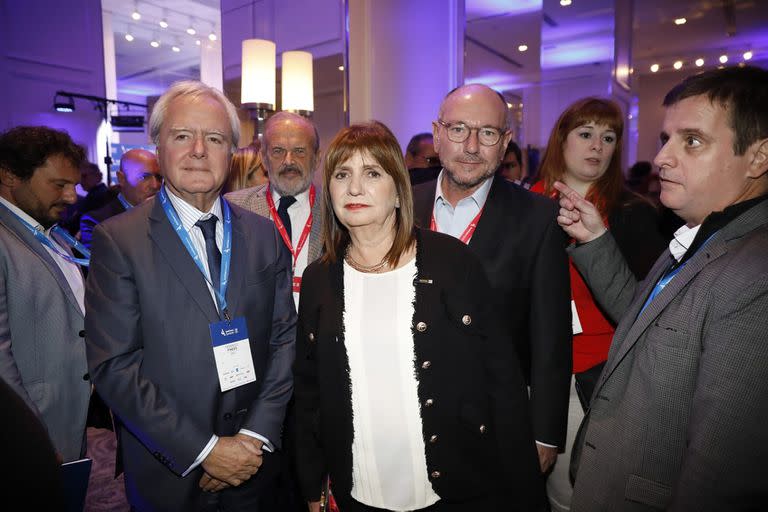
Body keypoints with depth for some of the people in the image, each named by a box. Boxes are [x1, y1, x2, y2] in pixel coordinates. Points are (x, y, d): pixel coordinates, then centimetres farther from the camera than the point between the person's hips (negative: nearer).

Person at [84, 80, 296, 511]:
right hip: (168, 472, -2)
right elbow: (114, 366, -13)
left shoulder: (265, 235, -1)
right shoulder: (117, 240, -10)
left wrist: (257, 435, -9)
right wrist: (203, 449, -15)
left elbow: (285, 339, -1)